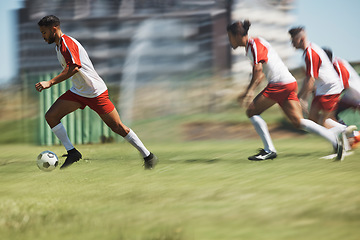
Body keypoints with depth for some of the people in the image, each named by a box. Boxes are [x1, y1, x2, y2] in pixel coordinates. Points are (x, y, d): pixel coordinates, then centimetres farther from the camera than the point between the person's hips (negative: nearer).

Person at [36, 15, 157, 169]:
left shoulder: (67, 43, -19)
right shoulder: (58, 45, 11)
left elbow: (73, 68, -31)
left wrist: (50, 83, -32)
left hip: (95, 92, -9)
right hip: (77, 92, 9)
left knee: (117, 127, -6)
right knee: (51, 116, -5)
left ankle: (149, 157, 6)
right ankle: (72, 152, -1)